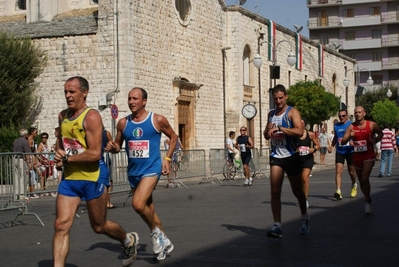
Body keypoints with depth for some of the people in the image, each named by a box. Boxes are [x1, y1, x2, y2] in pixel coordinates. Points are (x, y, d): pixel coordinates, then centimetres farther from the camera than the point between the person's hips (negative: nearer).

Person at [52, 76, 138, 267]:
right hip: (69, 179, 6)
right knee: (61, 226, -6)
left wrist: (66, 158, -16)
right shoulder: (63, 116, 7)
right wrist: (59, 154, 8)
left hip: (92, 179, -6)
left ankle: (129, 241, 40)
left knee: (99, 226, 11)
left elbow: (95, 154, -23)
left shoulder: (91, 117, -15)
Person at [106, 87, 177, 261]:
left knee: (138, 204, -25)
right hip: (133, 171, 5)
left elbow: (173, 137, 7)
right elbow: (118, 146, 13)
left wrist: (167, 158, -2)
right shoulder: (123, 123, 2)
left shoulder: (157, 120, -7)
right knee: (148, 210, 15)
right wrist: (113, 148, -11)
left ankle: (155, 232, 2)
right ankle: (164, 242, 33)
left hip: (151, 169, -5)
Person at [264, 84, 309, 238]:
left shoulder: (292, 112, -7)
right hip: (276, 157, 4)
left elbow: (299, 131, -23)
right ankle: (277, 226, -13)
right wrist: (268, 131, -2)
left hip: (291, 156, -4)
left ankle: (304, 217, 37)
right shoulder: (271, 114, 12)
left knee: (297, 190, 12)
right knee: (274, 191, -11)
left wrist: (279, 128, -27)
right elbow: (266, 136, 21)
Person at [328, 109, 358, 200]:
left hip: (350, 151, -2)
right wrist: (331, 146, 7)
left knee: (351, 171, 12)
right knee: (338, 171, -12)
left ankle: (354, 185, 41)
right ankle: (338, 191, -19)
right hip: (339, 151, 2)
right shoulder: (336, 126, 9)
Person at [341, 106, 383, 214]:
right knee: (361, 181, 13)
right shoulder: (351, 127, -2)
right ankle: (368, 199, 32)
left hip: (368, 156, -3)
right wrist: (349, 136, -29)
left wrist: (375, 141, -6)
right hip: (357, 157, 4)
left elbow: (380, 133, 14)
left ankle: (367, 201, -9)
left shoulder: (371, 125, -5)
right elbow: (343, 141, -9)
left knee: (365, 179, -19)